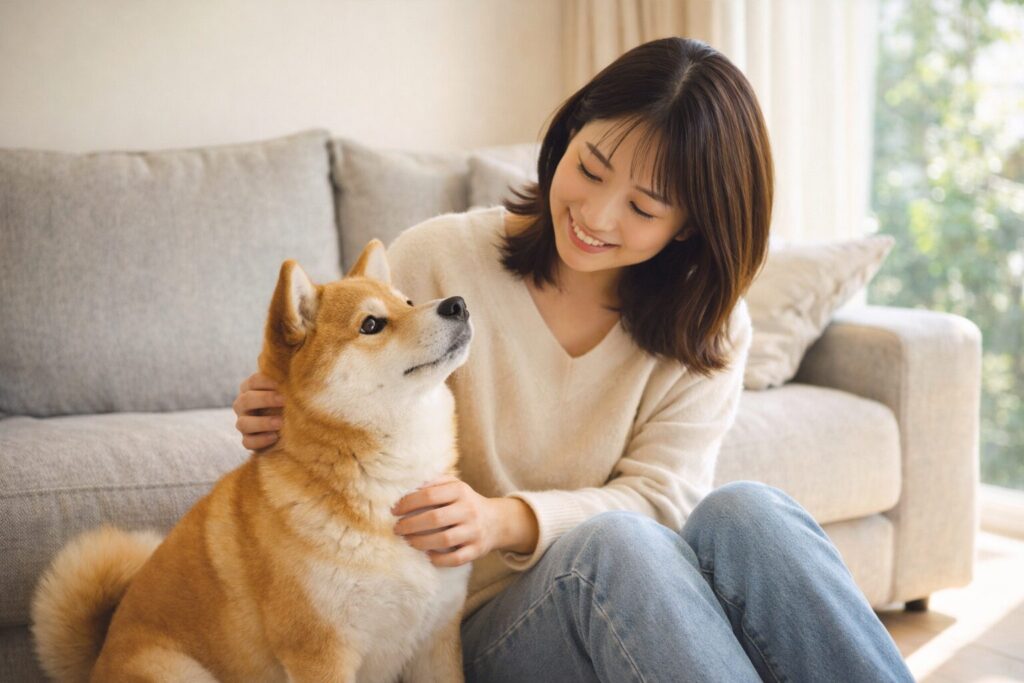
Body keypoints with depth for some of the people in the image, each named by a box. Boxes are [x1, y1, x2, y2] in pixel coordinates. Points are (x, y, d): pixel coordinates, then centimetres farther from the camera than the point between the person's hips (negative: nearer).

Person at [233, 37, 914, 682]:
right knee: (612, 544, -35)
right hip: (482, 625, -1)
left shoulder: (708, 330, 2)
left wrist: (509, 519, -27)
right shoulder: (436, 260, -5)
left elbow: (659, 497, -9)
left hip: (645, 603, 2)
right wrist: (288, 423, -18)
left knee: (743, 513, -31)